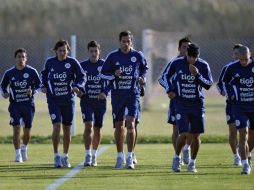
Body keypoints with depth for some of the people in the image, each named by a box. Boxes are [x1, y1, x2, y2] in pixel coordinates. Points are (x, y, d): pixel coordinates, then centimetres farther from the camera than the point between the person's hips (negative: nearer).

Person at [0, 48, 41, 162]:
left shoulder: (32, 71, -4)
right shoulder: (9, 73, 1)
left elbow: (39, 85, 2)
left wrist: (33, 91, -18)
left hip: (28, 104, 0)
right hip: (15, 105, 0)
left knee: (27, 131, 8)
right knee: (16, 128, -13)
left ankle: (24, 148, 37)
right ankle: (18, 154, -5)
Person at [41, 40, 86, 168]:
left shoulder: (72, 62, -5)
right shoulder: (50, 62, 0)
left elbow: (82, 76, 0)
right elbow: (44, 74, 18)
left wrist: (77, 86, -18)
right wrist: (44, 86, 2)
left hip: (68, 100, 1)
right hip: (53, 100, -1)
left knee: (67, 128, 8)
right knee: (57, 126, -15)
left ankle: (65, 157, 21)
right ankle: (56, 156, -6)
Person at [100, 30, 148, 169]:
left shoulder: (137, 56, 0)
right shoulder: (112, 56, -1)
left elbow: (144, 68, 21)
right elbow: (103, 73, 5)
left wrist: (142, 78, 3)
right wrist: (114, 75, -13)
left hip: (133, 94, -1)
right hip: (117, 94, 1)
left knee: (130, 124, -14)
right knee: (119, 126, 8)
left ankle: (130, 157, -11)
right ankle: (120, 156, 22)